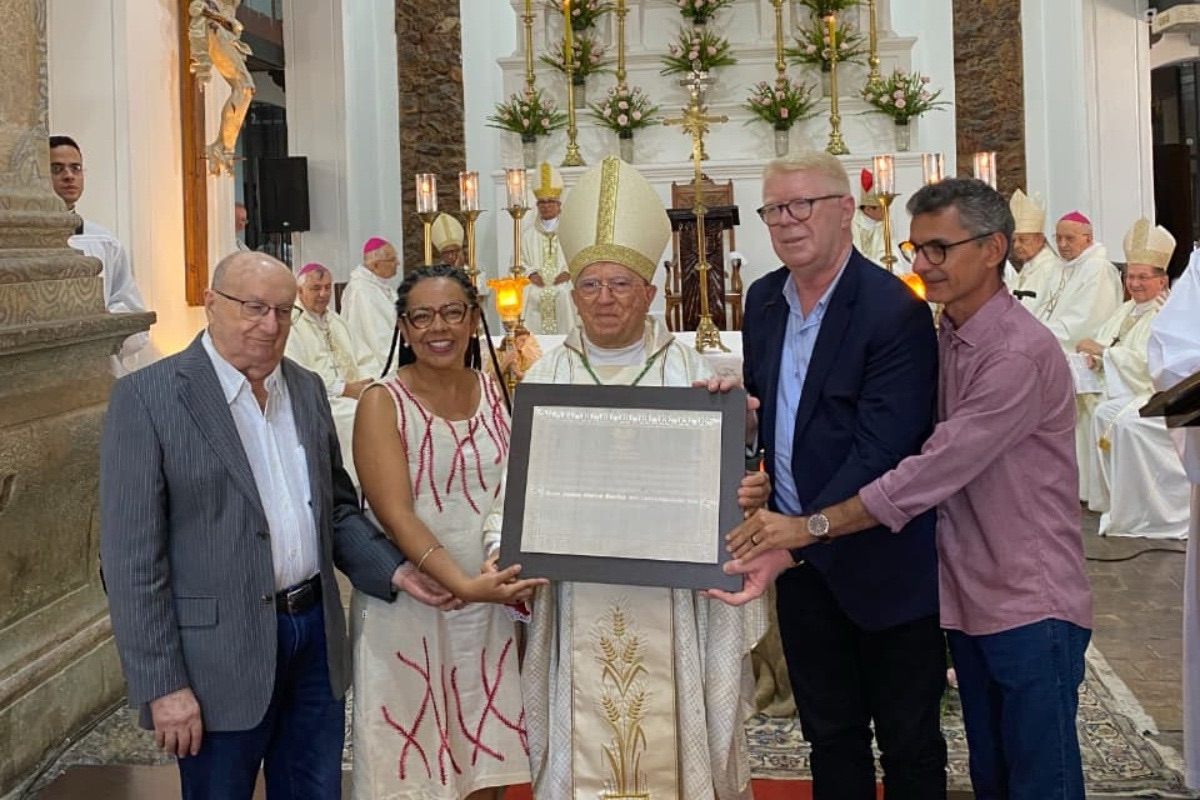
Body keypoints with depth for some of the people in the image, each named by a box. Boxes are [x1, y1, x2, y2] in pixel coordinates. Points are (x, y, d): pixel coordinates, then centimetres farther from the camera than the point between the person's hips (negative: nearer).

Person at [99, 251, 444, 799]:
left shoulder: (307, 389, 9)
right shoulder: (147, 397, -11)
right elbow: (131, 557, -12)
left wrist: (392, 569, 0)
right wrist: (162, 686, -15)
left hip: (316, 639, 6)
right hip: (222, 656, -6)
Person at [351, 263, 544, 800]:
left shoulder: (496, 395, 7)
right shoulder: (384, 402, -6)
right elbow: (395, 513, -16)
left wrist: (524, 572, -5)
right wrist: (465, 584, -28)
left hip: (489, 607, 4)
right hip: (407, 607, -4)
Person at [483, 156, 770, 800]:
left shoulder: (688, 371, 5)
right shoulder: (546, 377, 7)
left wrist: (745, 494, -19)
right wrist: (502, 549, -13)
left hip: (669, 599, -1)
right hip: (576, 599, 1)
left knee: (666, 739, 4)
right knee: (582, 743, 5)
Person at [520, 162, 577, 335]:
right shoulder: (528, 234, 15)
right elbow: (519, 261, 12)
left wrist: (569, 272, -13)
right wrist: (530, 273, -6)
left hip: (564, 293, -2)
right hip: (537, 295, 2)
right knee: (536, 336, -5)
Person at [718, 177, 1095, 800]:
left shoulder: (1022, 354, -19)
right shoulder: (942, 342, 9)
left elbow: (938, 469, -25)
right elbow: (932, 464, 8)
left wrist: (812, 525, -23)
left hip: (1030, 607, -8)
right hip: (969, 601, 8)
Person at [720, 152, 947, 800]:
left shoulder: (896, 313, -18)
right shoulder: (763, 299, 5)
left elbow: (879, 451, -24)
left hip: (881, 560, -6)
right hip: (799, 560, 6)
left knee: (908, 743, 10)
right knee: (829, 734, 19)